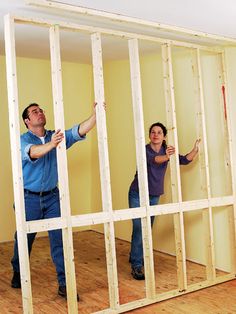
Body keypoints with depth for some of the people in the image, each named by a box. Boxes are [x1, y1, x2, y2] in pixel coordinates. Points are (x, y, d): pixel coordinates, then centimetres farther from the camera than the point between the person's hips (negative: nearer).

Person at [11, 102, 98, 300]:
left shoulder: (56, 136, 1)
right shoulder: (23, 140, -10)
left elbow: (79, 131, -12)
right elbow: (32, 152, -33)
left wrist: (96, 114, -28)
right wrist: (51, 145, -53)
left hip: (52, 196, 2)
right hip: (29, 197, -2)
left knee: (59, 239, -2)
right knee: (24, 239, 13)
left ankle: (64, 284, 6)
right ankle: (18, 273, 39)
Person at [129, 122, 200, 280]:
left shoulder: (167, 151, -2)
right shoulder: (144, 150, -17)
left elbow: (185, 160, -9)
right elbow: (153, 159, -37)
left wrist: (195, 150, -28)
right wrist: (166, 157, -58)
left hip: (154, 196, 5)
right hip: (138, 195, -5)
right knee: (139, 229, -12)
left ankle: (135, 257, 31)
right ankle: (136, 266, -6)